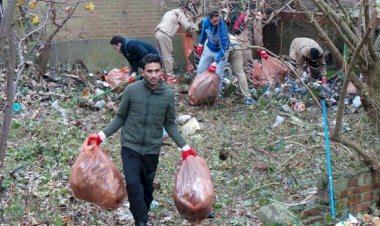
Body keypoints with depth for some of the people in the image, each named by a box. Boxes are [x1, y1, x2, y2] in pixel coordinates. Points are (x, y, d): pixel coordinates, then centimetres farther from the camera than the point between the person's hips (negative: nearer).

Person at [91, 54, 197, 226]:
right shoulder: (131, 90, -11)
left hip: (152, 149, 1)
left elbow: (170, 124, 3)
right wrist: (102, 135, -9)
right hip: (130, 147, -1)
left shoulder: (168, 94, -8)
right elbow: (120, 118, 1)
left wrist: (184, 147, -2)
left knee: (147, 186, 13)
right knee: (133, 184, -15)